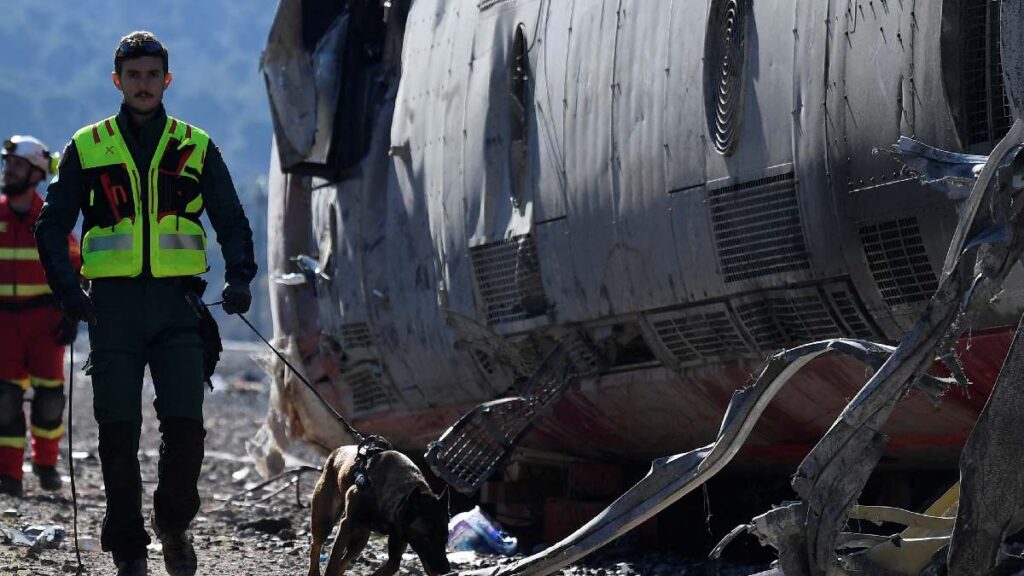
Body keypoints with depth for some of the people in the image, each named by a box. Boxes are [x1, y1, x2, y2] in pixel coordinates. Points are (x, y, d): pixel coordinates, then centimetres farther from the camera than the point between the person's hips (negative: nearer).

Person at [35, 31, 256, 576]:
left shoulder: (196, 147, 9)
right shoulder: (87, 147, 8)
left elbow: (232, 222, 12)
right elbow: (53, 226, 9)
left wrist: (238, 277, -7)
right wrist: (66, 287, -7)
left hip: (175, 304, 0)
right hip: (113, 305, 0)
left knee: (185, 424, -9)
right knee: (119, 431, 0)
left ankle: (173, 524, 16)